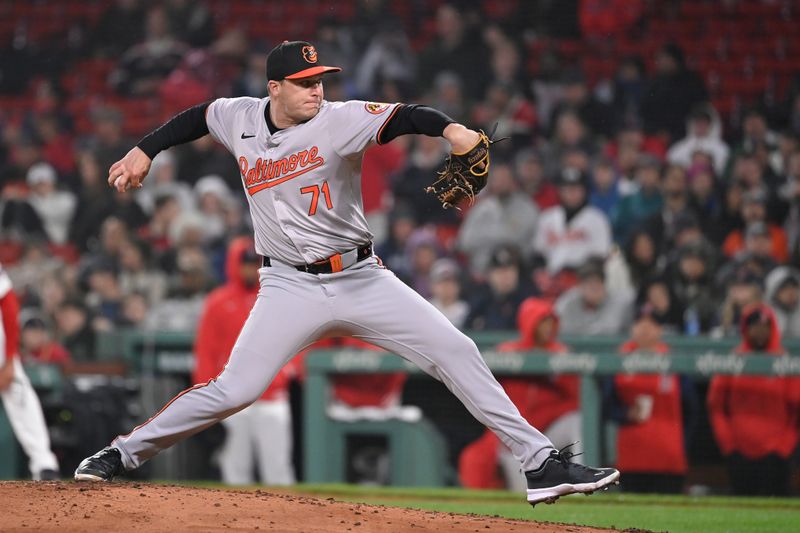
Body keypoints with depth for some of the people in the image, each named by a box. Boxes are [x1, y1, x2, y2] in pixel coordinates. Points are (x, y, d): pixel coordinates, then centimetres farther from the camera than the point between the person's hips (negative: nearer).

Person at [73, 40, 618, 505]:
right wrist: (144, 151, 18)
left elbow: (400, 117, -28)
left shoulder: (339, 120, -11)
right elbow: (197, 117, 22)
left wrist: (450, 128, -47)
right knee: (232, 390, -11)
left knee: (456, 352, -9)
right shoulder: (241, 117, 0)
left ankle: (539, 462, -5)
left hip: (362, 277, 0)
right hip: (291, 288, 0)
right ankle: (122, 454, 4)